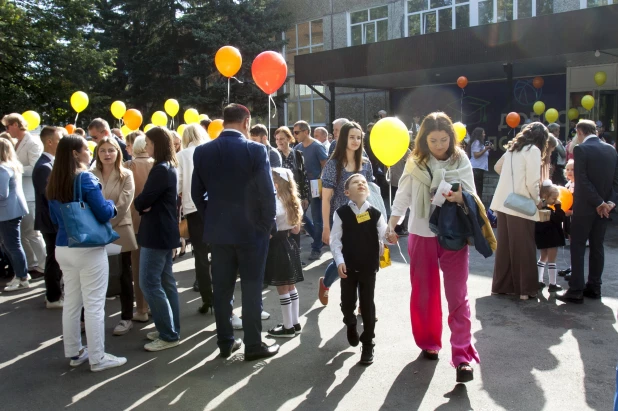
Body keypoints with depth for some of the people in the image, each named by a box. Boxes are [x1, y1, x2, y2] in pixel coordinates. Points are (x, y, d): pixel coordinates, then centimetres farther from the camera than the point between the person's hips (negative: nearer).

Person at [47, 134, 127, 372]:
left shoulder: (54, 182, 8)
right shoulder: (85, 178, -14)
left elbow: (55, 219, 17)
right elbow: (104, 214, -18)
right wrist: (111, 205, 1)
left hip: (63, 248, 8)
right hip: (88, 249, -7)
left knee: (71, 302, 15)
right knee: (94, 304, 1)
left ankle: (74, 353, 26)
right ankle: (97, 358, 9)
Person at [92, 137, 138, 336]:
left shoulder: (126, 175, -2)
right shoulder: (91, 175, 4)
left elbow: (123, 204, -10)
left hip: (119, 229, -2)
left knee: (124, 276, 6)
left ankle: (126, 318, 16)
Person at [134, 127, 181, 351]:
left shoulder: (160, 170, -18)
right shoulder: (170, 168, 13)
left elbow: (141, 201, -19)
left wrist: (141, 204, 2)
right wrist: (147, 205, -5)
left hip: (156, 233, -10)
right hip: (166, 231, 10)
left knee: (149, 283, -6)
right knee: (166, 281, 14)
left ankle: (169, 335, -2)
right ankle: (171, 329, 21)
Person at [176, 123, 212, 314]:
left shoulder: (182, 155, 1)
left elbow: (177, 184, -3)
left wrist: (182, 194, 16)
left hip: (194, 208, -1)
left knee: (201, 256, 6)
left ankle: (207, 300, 9)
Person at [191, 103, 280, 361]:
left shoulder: (203, 152, 1)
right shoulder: (256, 150, -11)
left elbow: (197, 193, 5)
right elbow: (267, 192, -12)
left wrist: (211, 220, 15)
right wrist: (269, 226, 1)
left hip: (218, 230, 4)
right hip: (252, 230, -4)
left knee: (221, 289, 12)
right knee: (251, 288, 4)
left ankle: (225, 342, 22)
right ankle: (253, 345, 12)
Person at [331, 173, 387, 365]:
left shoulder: (375, 214, -2)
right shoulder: (341, 213, -6)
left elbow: (384, 237, 2)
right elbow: (335, 240, -6)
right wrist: (339, 261, -13)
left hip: (369, 266, 0)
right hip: (348, 266, 0)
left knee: (367, 305, 5)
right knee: (347, 302, 12)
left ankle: (368, 344, 17)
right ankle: (351, 326, 44)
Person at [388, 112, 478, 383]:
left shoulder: (461, 161, -3)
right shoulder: (415, 162, -1)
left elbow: (472, 197, -5)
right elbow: (403, 195, 2)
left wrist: (460, 197, -27)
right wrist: (391, 225, -7)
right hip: (422, 234, 2)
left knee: (458, 296, -3)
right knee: (424, 293, 13)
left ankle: (462, 356, 0)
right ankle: (429, 343, 30)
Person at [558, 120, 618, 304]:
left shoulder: (581, 149, -11)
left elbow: (582, 181, -17)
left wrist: (599, 203, -12)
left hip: (585, 207, -6)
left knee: (578, 248, -1)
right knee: (597, 246, 13)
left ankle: (576, 291, -1)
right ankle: (593, 288, 20)